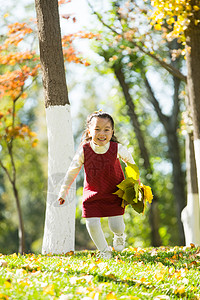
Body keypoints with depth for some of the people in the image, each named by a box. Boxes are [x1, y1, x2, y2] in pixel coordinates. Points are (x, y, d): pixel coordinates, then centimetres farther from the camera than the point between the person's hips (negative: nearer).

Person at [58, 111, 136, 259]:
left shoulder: (117, 149, -21)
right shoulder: (84, 151, -20)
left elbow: (129, 159, 4)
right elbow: (72, 171, -4)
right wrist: (63, 192, 3)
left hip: (114, 193, 0)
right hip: (92, 194, 1)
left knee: (116, 226, -3)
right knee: (92, 224, -9)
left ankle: (120, 235, 38)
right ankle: (104, 250, 19)